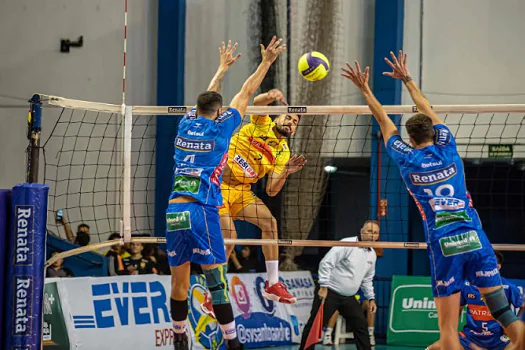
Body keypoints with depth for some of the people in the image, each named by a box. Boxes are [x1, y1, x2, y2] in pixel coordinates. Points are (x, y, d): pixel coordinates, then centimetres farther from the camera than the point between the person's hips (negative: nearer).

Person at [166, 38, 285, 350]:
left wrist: (224, 67, 44)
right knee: (217, 282, -5)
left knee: (179, 282, 10)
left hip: (174, 213, 5)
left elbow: (207, 98, 31)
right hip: (201, 211, -5)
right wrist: (266, 62, 21)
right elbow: (245, 94, 10)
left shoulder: (186, 125, 13)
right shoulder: (219, 128, 1)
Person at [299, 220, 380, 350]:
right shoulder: (347, 244, -15)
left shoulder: (372, 254, 10)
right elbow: (326, 263, -19)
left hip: (349, 297, 7)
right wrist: (323, 286, -23)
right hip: (330, 293, -7)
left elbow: (367, 279, 24)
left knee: (361, 326, 5)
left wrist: (371, 298, 16)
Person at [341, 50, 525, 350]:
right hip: (475, 238, 2)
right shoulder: (448, 149, 9)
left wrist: (365, 89, 29)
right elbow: (427, 110, 25)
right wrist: (407, 79, 36)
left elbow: (384, 121, 18)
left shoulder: (408, 160, 5)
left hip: (444, 245, -2)